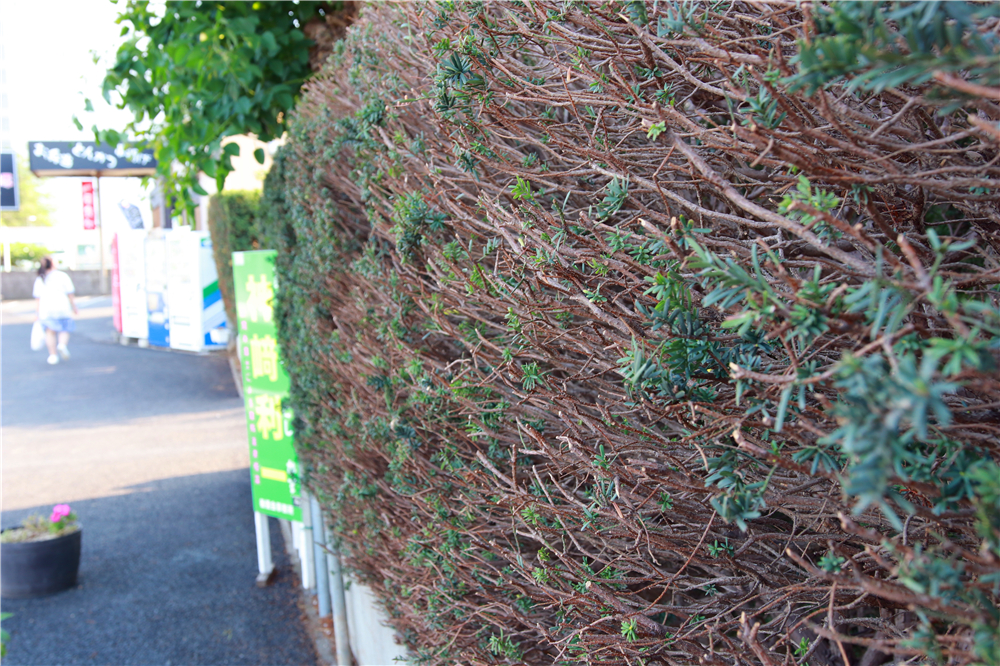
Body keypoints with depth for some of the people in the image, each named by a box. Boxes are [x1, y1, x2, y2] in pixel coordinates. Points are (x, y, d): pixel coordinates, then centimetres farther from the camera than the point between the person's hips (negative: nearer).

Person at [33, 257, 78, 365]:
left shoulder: (39, 279, 12)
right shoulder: (62, 276, 4)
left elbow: (37, 299, 10)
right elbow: (70, 295, 1)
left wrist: (38, 313, 14)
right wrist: (74, 308, 9)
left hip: (46, 309, 2)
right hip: (62, 307, -2)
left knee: (50, 332, 10)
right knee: (64, 330, 9)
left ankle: (53, 355, 3)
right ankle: (62, 344, -20)